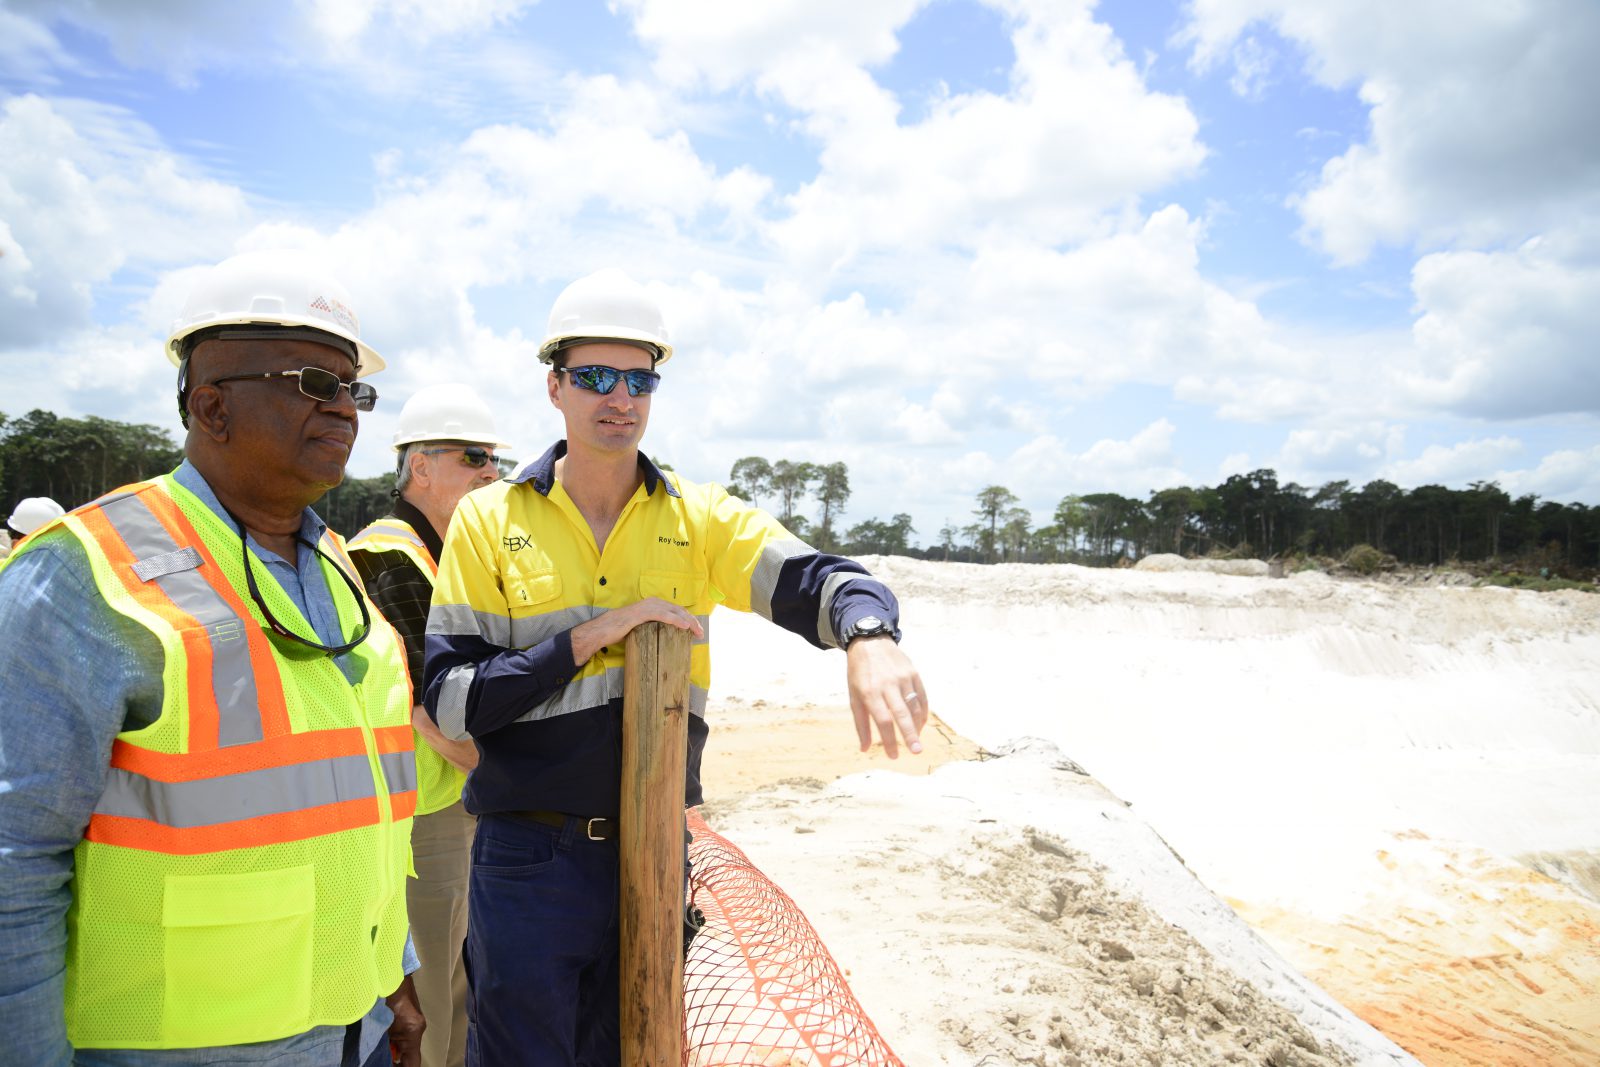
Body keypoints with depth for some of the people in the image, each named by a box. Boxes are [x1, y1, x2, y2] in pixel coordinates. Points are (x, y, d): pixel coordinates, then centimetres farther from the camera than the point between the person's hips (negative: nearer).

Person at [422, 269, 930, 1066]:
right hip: (530, 857, -2)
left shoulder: (698, 518, 2)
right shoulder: (490, 519, -2)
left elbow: (815, 580, -11)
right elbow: (448, 702, -7)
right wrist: (587, 638, -17)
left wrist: (870, 639, -34)